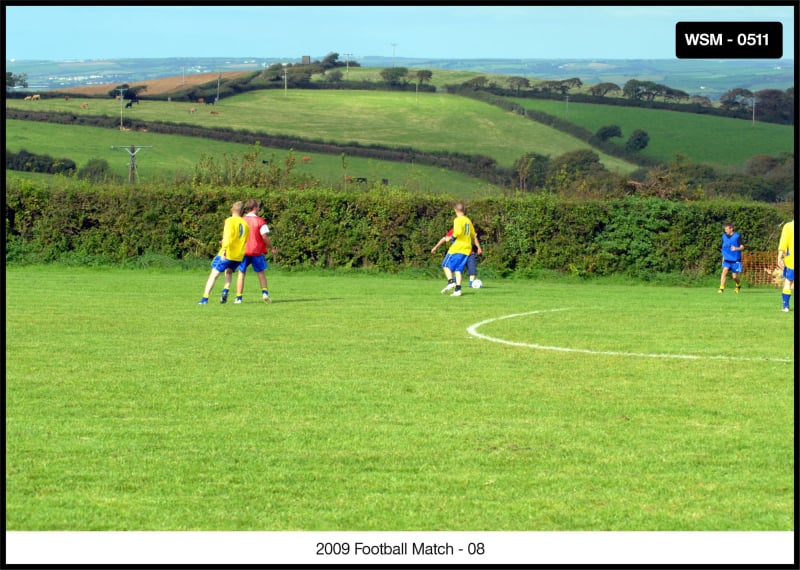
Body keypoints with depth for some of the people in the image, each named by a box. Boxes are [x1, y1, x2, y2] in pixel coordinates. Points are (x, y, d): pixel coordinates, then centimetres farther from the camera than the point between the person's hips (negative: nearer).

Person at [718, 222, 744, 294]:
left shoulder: (737, 236, -8)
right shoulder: (724, 236, 7)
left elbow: (742, 247, -11)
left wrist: (736, 249, -31)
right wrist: (723, 256, 18)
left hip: (735, 260, -3)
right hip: (727, 259, 3)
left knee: (735, 277, 1)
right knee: (724, 270, -21)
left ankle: (738, 285, 34)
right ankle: (721, 288, -23)